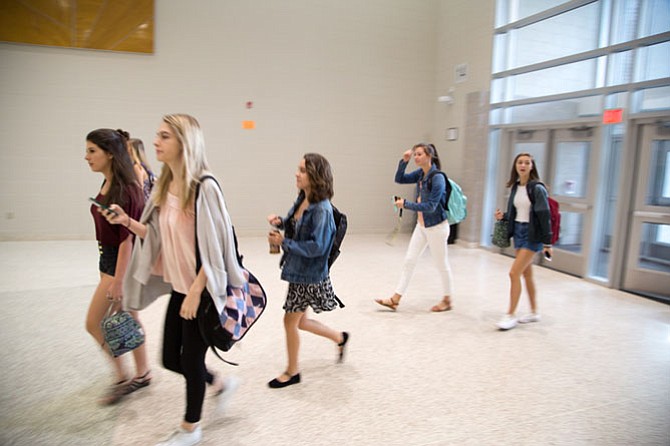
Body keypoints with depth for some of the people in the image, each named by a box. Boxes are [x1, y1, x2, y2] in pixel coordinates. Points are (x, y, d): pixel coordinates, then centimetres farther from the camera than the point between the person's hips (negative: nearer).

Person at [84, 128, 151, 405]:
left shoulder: (124, 190, -21)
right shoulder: (107, 186, 7)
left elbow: (127, 238, -22)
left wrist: (118, 280, -20)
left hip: (121, 261, -9)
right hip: (108, 258, 9)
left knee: (94, 323, 0)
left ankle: (123, 378, 16)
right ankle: (142, 374, 31)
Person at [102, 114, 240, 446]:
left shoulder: (204, 187, -19)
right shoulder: (165, 186, 5)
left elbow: (214, 246, -20)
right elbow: (158, 237, 11)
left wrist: (195, 292, -19)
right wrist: (128, 222, -4)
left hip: (202, 290, -8)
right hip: (178, 288, 8)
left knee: (190, 359, 9)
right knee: (170, 359, 16)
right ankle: (221, 384, 42)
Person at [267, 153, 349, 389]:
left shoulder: (322, 209, -23)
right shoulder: (302, 200, 2)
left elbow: (317, 247, -25)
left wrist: (283, 242, -21)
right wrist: (280, 221, -2)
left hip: (309, 274, -8)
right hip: (297, 270, 8)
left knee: (290, 321, 6)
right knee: (300, 321, 20)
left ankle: (292, 372, 28)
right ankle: (340, 338, 41)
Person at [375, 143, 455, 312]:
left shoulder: (438, 178, -20)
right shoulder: (420, 173, 2)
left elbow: (431, 206, -24)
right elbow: (399, 179, 8)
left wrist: (406, 204, -26)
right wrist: (404, 161, -6)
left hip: (436, 227, -8)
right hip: (422, 225, 8)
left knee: (441, 264, 8)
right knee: (409, 260, 7)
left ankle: (447, 300, 27)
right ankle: (395, 299, 12)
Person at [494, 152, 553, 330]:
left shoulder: (537, 188, -14)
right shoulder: (516, 187, 7)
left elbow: (544, 215, -15)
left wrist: (547, 242, -16)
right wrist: (503, 216, -5)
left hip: (532, 234, -8)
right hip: (518, 231, 8)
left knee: (514, 273, -11)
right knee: (527, 274, 15)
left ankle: (511, 315, 1)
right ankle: (534, 312, 28)